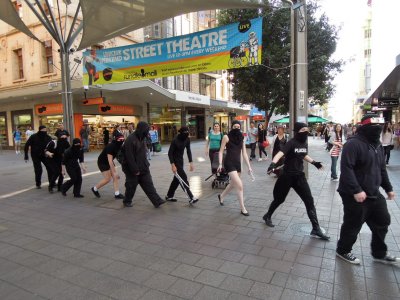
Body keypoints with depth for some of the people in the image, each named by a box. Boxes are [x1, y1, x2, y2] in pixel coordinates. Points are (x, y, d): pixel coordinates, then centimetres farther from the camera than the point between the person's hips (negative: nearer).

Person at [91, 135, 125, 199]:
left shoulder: (117, 146, -7)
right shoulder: (110, 147, -31)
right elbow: (110, 161, -33)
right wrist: (114, 172, -34)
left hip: (109, 162, 8)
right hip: (102, 163, -8)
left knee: (116, 177, -2)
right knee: (107, 179, -7)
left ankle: (117, 194, 0)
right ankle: (95, 189, 16)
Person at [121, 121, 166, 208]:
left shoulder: (142, 138, 7)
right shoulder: (130, 140, -20)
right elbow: (129, 157, -22)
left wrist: (146, 164, 15)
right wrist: (135, 170, -20)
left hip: (143, 168, 7)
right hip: (132, 169, -7)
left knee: (148, 184, 4)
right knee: (131, 186, 8)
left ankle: (157, 201, 4)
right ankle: (127, 201, 29)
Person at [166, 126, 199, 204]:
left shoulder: (187, 139, -5)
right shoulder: (175, 140, -22)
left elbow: (188, 151, 2)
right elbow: (170, 153, -19)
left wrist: (191, 162, -4)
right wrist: (173, 165, -24)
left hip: (181, 159, 7)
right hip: (175, 160, -7)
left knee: (177, 179, 13)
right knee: (184, 177, -10)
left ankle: (169, 196, 27)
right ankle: (191, 198, -8)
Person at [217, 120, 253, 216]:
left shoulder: (241, 138, 9)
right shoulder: (226, 137, -6)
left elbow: (244, 153, 9)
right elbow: (221, 151, -4)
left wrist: (249, 166, 5)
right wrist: (220, 164, -14)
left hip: (237, 163, 6)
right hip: (229, 162, -6)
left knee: (233, 184, 19)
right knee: (239, 185, -14)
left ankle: (221, 196, 47)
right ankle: (242, 209, -2)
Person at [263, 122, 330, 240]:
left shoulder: (305, 143, 4)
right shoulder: (291, 143, -17)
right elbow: (280, 153, -33)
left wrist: (314, 162, 23)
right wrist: (273, 163, -50)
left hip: (300, 176, 6)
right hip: (287, 175, -6)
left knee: (309, 201, 1)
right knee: (279, 199, 9)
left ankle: (316, 229, 9)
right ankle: (267, 216, 35)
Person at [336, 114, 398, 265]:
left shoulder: (377, 145, 12)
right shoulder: (353, 144, -19)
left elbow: (382, 169, 21)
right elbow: (346, 169, -27)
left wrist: (388, 188, 20)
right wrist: (356, 190, -30)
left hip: (374, 194, 9)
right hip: (355, 196, -9)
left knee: (382, 222, 18)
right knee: (353, 225, 5)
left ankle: (379, 254, 37)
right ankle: (343, 251, 27)